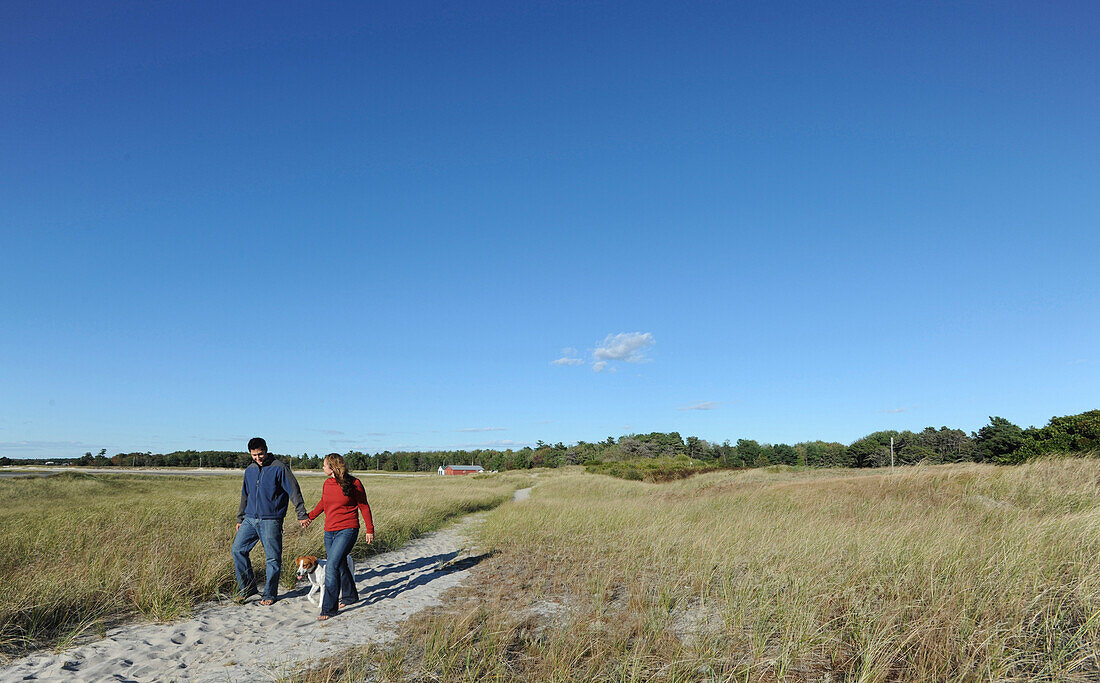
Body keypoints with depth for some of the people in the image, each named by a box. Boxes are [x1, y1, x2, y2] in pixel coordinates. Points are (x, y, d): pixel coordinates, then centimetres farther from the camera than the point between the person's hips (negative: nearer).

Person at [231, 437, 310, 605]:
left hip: (271, 520, -6)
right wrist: (240, 518, 21)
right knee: (237, 550, -2)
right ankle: (247, 587, 13)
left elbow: (294, 491, -9)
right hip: (250, 519, 6)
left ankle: (269, 594, 14)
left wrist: (301, 515, -13)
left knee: (273, 558, -1)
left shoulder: (279, 468, -7)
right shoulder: (249, 470, 12)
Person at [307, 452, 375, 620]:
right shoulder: (327, 484, 6)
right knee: (340, 565, 18)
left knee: (332, 566, -15)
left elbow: (364, 507, -3)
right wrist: (310, 517, 21)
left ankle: (329, 608, -8)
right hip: (329, 531, 7)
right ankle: (349, 596, 39)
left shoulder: (353, 484, -10)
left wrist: (369, 530, -1)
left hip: (347, 530, -6)